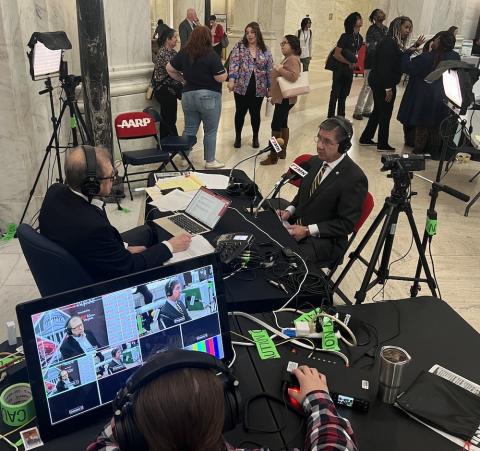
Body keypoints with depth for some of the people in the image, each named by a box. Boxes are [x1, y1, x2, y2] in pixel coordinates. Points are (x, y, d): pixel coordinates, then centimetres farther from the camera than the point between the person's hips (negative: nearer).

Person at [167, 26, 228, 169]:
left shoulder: (183, 53, 2)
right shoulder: (211, 55, -15)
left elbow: (170, 69, 10)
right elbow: (221, 78, -15)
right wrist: (223, 69, 5)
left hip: (188, 95, 5)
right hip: (209, 97, -5)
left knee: (189, 130, 14)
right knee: (210, 131, 7)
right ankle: (210, 161, 14)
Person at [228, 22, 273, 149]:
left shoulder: (265, 51, 5)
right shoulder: (239, 46, -1)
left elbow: (269, 70, 7)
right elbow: (233, 63, -11)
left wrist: (270, 87, 5)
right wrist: (231, 79, -26)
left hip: (258, 89, 1)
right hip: (241, 87, -1)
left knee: (255, 113, 10)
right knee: (240, 112, 7)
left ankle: (255, 138, 29)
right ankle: (238, 137, 25)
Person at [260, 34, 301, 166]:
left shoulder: (293, 59, -16)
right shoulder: (287, 59, 16)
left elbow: (293, 76, -33)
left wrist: (280, 69, -23)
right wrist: (274, 96, 24)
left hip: (285, 99, -11)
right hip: (282, 98, 11)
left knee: (276, 125, -8)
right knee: (283, 124, 15)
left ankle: (273, 156, -4)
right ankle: (282, 152, 25)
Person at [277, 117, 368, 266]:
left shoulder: (355, 178, -18)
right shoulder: (315, 161, 5)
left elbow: (347, 223, -15)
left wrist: (308, 231, -21)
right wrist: (289, 211, -3)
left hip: (324, 240, -7)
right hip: (296, 225, 7)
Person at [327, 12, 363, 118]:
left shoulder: (359, 38, 5)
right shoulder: (345, 37, -15)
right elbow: (336, 54, -17)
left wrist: (354, 63, 0)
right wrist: (349, 63, -12)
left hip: (350, 70, 7)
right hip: (340, 69, -7)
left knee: (344, 94, 14)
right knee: (335, 94, 0)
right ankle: (330, 118, 7)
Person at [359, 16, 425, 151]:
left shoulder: (397, 43, 11)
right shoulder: (389, 42, -18)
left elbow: (402, 58, 15)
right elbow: (385, 66, -23)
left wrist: (415, 46, 11)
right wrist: (388, 88, -23)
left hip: (379, 82, 10)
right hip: (383, 83, -10)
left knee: (378, 110, 17)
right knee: (386, 112, 0)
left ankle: (366, 138, 27)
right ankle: (382, 144, 11)